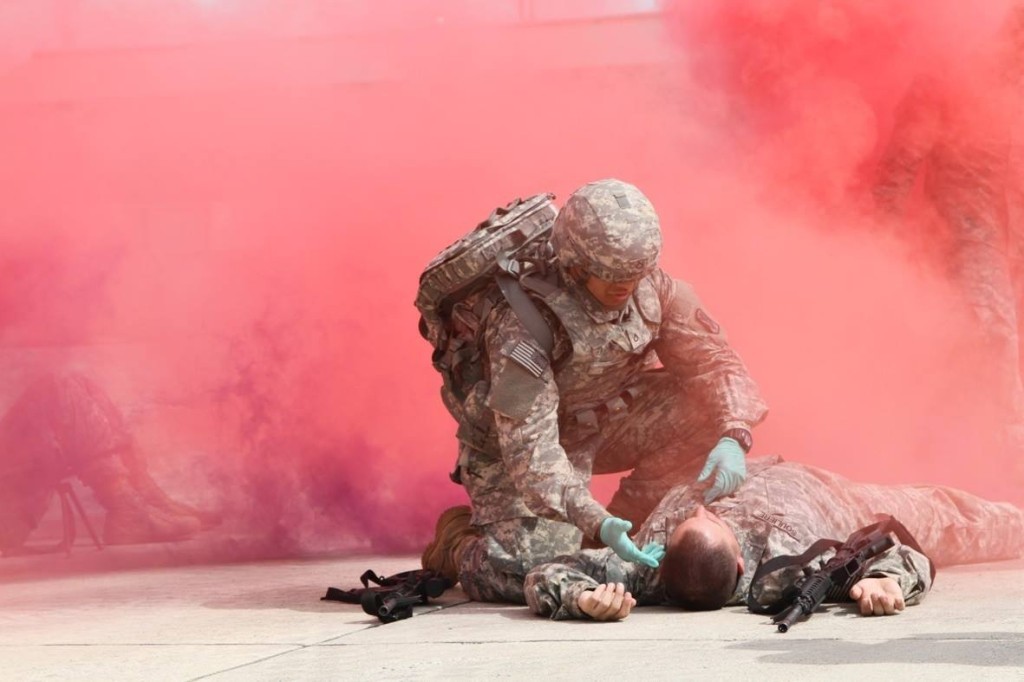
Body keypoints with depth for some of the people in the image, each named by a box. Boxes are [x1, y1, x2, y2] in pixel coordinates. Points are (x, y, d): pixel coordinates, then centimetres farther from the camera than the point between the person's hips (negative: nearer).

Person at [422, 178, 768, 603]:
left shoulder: (652, 290, -15)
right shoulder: (522, 326, -33)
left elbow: (713, 360, -11)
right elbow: (531, 448, -36)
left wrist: (733, 438, -31)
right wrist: (596, 523, -48)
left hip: (599, 424, 6)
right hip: (512, 447, -6)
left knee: (708, 405, -15)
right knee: (534, 572, -27)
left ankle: (630, 530, 1)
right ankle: (458, 537, 9)